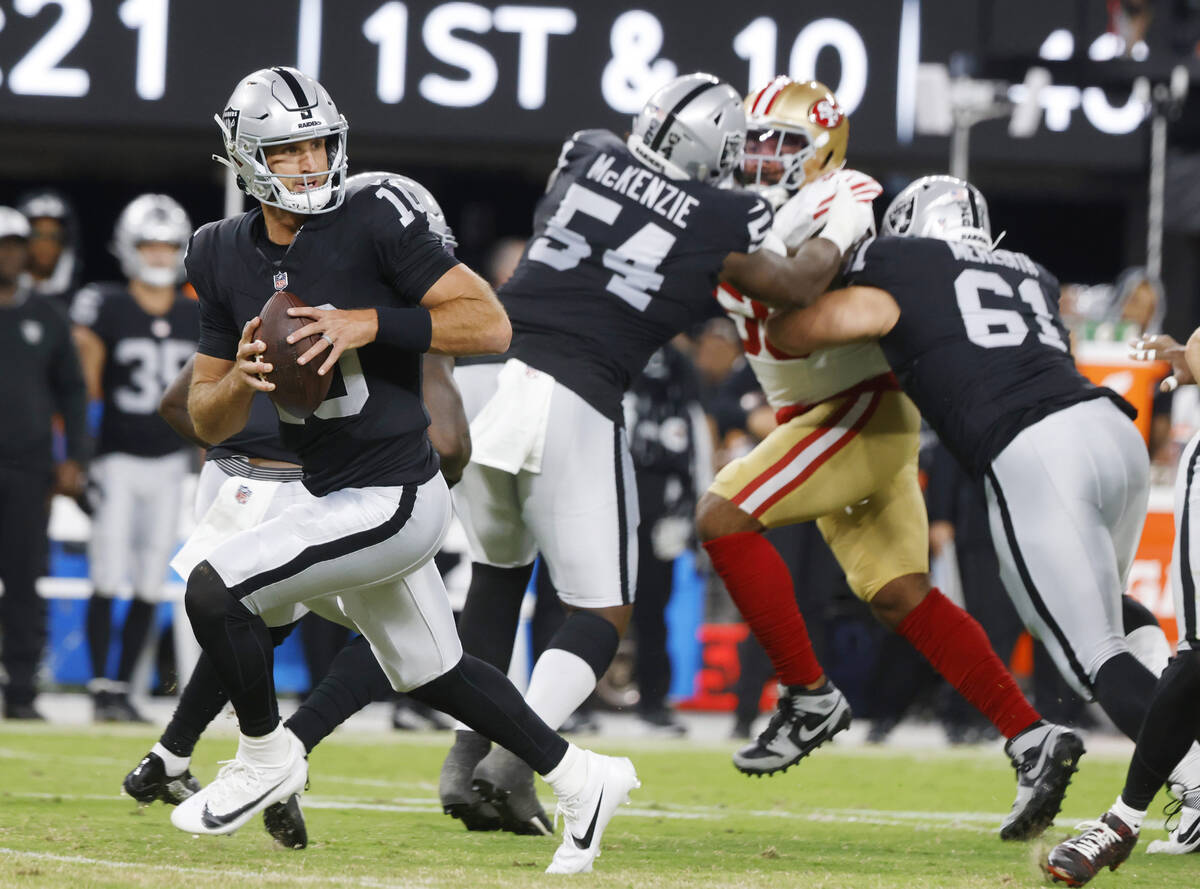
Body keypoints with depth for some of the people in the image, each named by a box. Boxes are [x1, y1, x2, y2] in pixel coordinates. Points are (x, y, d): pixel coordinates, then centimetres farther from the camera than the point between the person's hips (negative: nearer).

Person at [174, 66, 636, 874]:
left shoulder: (375, 223, -14)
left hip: (393, 500, -8)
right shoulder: (226, 257, 3)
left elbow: (490, 325, -18)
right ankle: (582, 781, 36)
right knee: (431, 674, 20)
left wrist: (369, 324, -26)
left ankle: (267, 759, 7)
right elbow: (209, 422, 8)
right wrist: (241, 379, -15)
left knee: (214, 592, -16)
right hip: (337, 499, 8)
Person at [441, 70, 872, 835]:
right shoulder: (723, 222, 3)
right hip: (573, 404, -4)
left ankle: (469, 750, 16)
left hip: (483, 373, 4)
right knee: (603, 610, 8)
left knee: (499, 566, 26)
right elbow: (794, 285, 21)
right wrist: (841, 230, 40)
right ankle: (516, 755, -14)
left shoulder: (587, 156, 12)